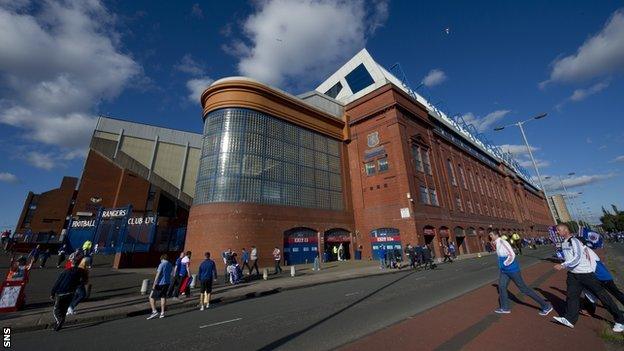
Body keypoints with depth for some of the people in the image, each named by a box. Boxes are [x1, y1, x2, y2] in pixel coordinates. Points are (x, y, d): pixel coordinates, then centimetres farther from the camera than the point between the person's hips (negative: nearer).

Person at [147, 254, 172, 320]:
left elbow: (158, 275, -16)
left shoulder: (161, 264, -12)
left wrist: (154, 284, -14)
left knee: (151, 297, 7)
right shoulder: (170, 265, 11)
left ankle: (154, 311, 0)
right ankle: (162, 313, 17)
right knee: (163, 297, 14)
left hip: (160, 283, -7)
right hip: (167, 283, 7)